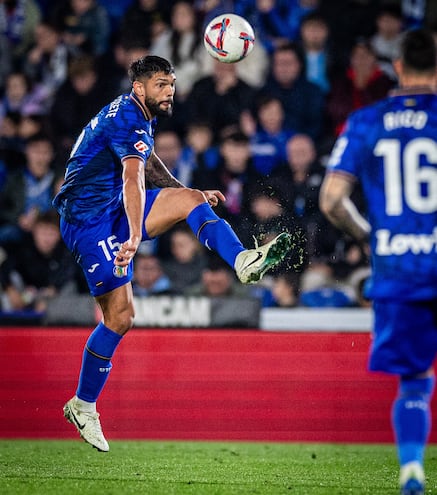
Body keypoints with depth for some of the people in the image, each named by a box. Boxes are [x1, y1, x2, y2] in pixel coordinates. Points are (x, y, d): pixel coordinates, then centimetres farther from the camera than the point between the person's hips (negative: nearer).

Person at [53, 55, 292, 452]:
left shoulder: (133, 116, 15)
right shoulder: (129, 120, -18)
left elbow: (149, 164, 35)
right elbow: (133, 179, -33)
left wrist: (193, 195, 38)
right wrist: (135, 236, -46)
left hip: (112, 210, 10)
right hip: (89, 221, -10)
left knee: (189, 198, -6)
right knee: (120, 316, -9)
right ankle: (83, 405, 1)